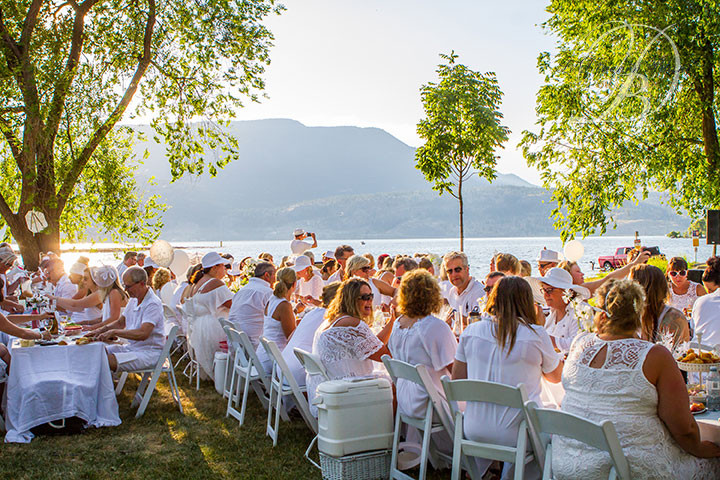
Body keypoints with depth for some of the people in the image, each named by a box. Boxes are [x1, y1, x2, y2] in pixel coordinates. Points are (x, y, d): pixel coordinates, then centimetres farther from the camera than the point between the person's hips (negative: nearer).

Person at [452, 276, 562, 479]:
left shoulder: (471, 331, -2)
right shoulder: (536, 335, -11)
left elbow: (457, 380, 6)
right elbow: (555, 377, 7)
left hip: (474, 430, 4)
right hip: (516, 435, -4)